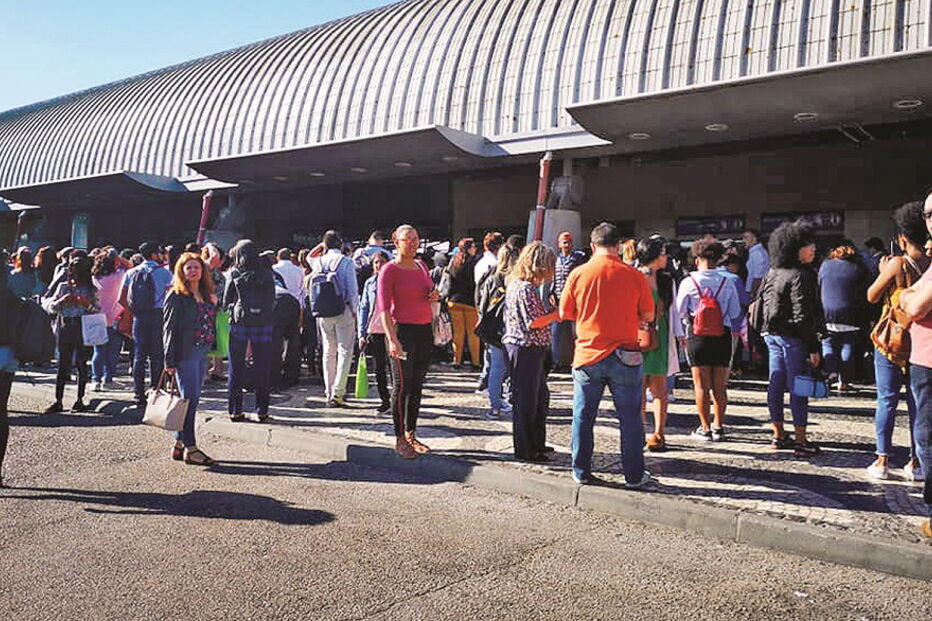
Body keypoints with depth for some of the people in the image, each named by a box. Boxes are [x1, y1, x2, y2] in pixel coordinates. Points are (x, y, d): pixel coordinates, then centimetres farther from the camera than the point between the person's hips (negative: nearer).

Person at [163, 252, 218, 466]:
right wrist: (169, 360, -12)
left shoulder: (206, 295, 16)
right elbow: (170, 329, -8)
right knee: (190, 398, -7)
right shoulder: (176, 297, -5)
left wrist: (214, 305, 8)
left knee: (192, 399, 10)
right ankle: (190, 448, -1)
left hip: (202, 353, 7)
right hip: (185, 354, -7)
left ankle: (179, 444, 18)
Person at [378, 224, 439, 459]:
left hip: (425, 330, 7)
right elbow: (384, 307, -14)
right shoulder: (390, 270, -7)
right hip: (403, 330, -6)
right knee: (402, 385, -1)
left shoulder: (421, 266, 13)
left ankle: (411, 435, 21)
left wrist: (435, 296, 3)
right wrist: (392, 339, -23)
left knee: (417, 385, 11)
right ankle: (400, 440, 7)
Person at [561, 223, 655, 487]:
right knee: (630, 418, 10)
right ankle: (634, 475, 17)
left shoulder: (578, 274, -4)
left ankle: (581, 472, 20)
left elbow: (565, 313, 4)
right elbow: (648, 316, 2)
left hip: (587, 355, 1)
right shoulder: (634, 275, -6)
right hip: (624, 356, -1)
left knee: (583, 417, 12)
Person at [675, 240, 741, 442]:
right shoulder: (727, 282, -3)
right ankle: (718, 428, 17)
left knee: (701, 385, 6)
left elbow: (680, 310, -2)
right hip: (722, 336, 2)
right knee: (720, 386, 11)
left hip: (697, 336, -2)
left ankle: (705, 428, 10)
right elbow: (735, 313, 3)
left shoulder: (689, 282, -8)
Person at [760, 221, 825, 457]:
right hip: (794, 338, -8)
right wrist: (813, 347, -15)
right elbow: (803, 315, -18)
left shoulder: (772, 273, 10)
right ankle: (801, 441, 4)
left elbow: (762, 303, 15)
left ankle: (778, 435, 21)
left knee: (776, 385, 11)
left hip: (772, 335, 8)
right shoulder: (801, 276, -15)